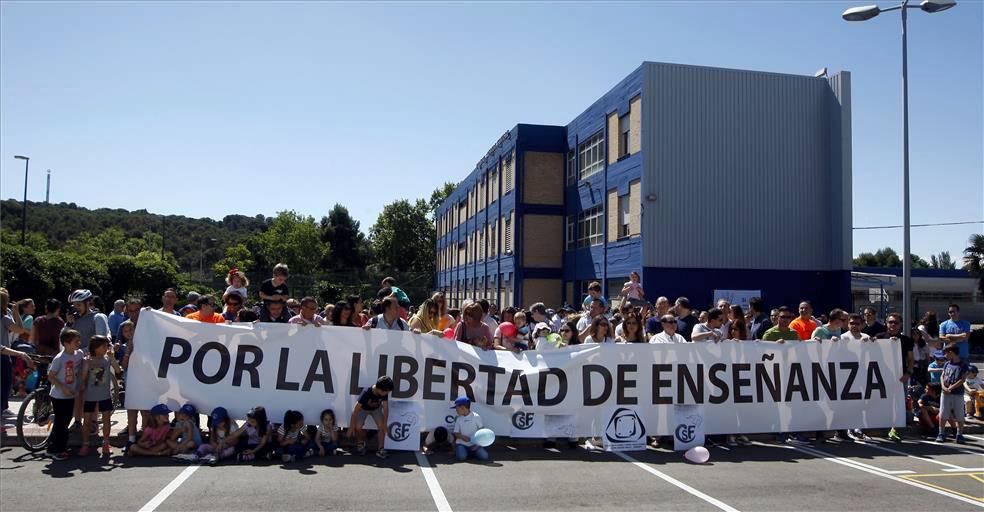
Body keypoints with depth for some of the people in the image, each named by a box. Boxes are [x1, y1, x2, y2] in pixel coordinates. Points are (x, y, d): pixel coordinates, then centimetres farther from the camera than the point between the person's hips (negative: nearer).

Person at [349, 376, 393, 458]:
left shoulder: (384, 393, -30)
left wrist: (385, 424, -22)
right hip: (363, 408, -2)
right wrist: (351, 427, -32)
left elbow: (385, 408, -19)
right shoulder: (366, 393, -41)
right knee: (358, 427, -20)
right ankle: (360, 443, 11)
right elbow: (355, 409, -36)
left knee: (381, 426, -16)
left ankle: (380, 449, -3)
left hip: (376, 409, 3)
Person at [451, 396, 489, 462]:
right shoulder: (459, 419, 7)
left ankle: (473, 452, 8)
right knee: (461, 456, -30)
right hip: (462, 443, 1)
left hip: (474, 444, -1)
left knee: (484, 456, -21)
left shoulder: (476, 417, -3)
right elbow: (456, 433, 6)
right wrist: (463, 437, -16)